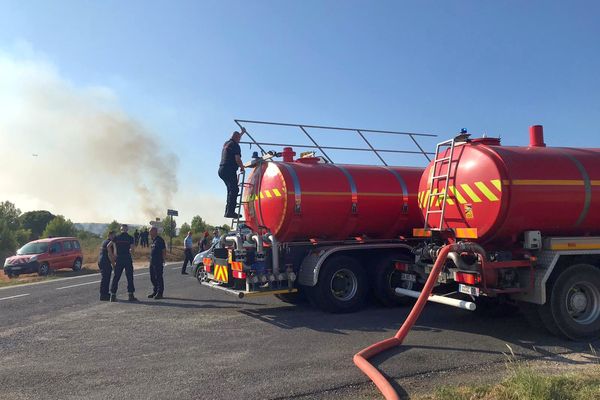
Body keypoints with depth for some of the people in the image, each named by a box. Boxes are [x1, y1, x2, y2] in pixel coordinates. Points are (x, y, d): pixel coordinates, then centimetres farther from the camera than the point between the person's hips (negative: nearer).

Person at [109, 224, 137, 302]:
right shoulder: (130, 238, -1)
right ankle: (130, 295, 1)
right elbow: (132, 248, -10)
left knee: (116, 277, 8)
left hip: (119, 259, 2)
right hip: (127, 259, -2)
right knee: (129, 277, 3)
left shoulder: (116, 237, 5)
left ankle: (113, 295, 7)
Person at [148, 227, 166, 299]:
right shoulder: (153, 240, 16)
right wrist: (151, 260, 17)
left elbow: (164, 252, -13)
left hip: (158, 263, -10)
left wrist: (162, 260, -17)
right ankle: (155, 292, 26)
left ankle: (160, 293, 1)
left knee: (159, 278, -4)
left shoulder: (160, 240, -12)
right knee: (152, 277, 15)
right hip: (152, 262, 10)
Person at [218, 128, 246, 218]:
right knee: (234, 190, -13)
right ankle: (230, 211, -23)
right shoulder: (235, 145, -7)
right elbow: (237, 159, -15)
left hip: (222, 170, 9)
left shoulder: (226, 143, 18)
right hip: (229, 170, -9)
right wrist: (242, 167, 2)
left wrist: (242, 132, 54)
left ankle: (228, 211, 14)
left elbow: (236, 139, 40)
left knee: (230, 190, 16)